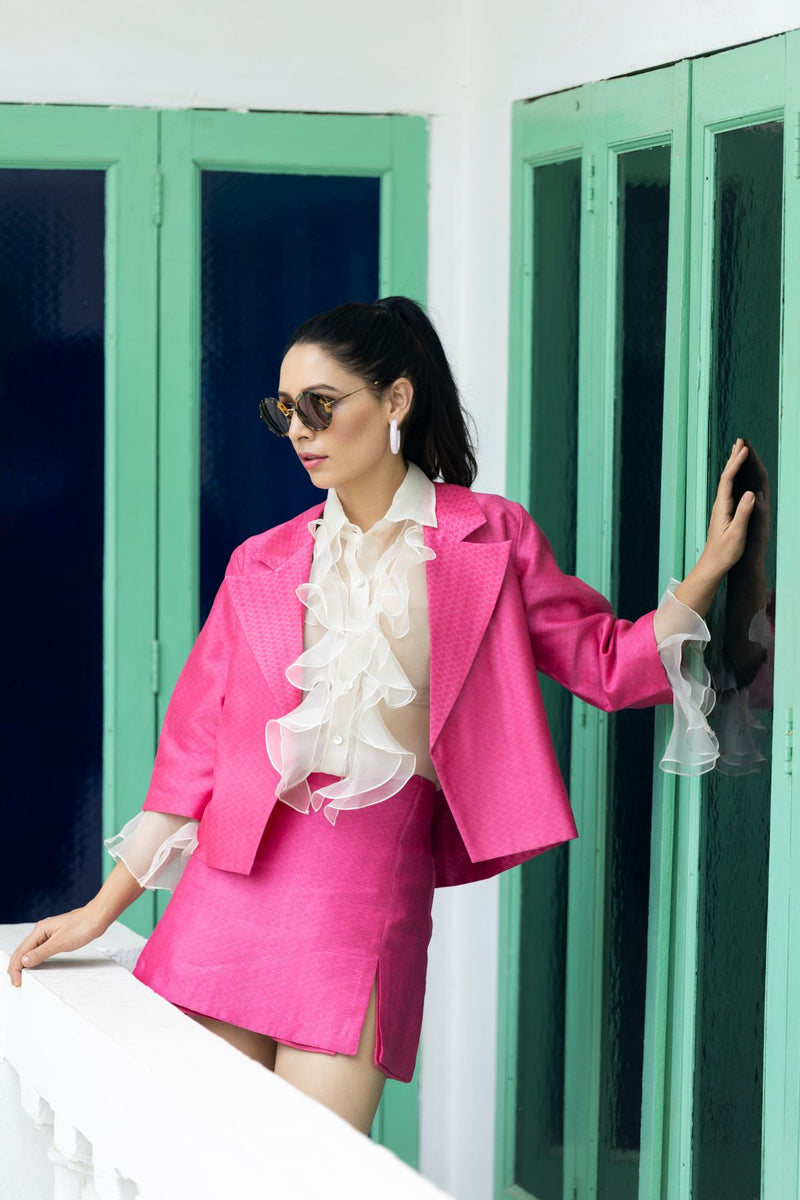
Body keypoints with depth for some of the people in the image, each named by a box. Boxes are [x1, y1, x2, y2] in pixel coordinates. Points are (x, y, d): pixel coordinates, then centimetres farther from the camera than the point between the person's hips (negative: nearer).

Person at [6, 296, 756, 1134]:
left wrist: (709, 572, -4)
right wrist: (102, 908, 11)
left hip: (370, 890, -2)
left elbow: (607, 663, 10)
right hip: (236, 881, 3)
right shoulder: (261, 565, 11)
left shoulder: (490, 540, 6)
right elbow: (196, 740, 13)